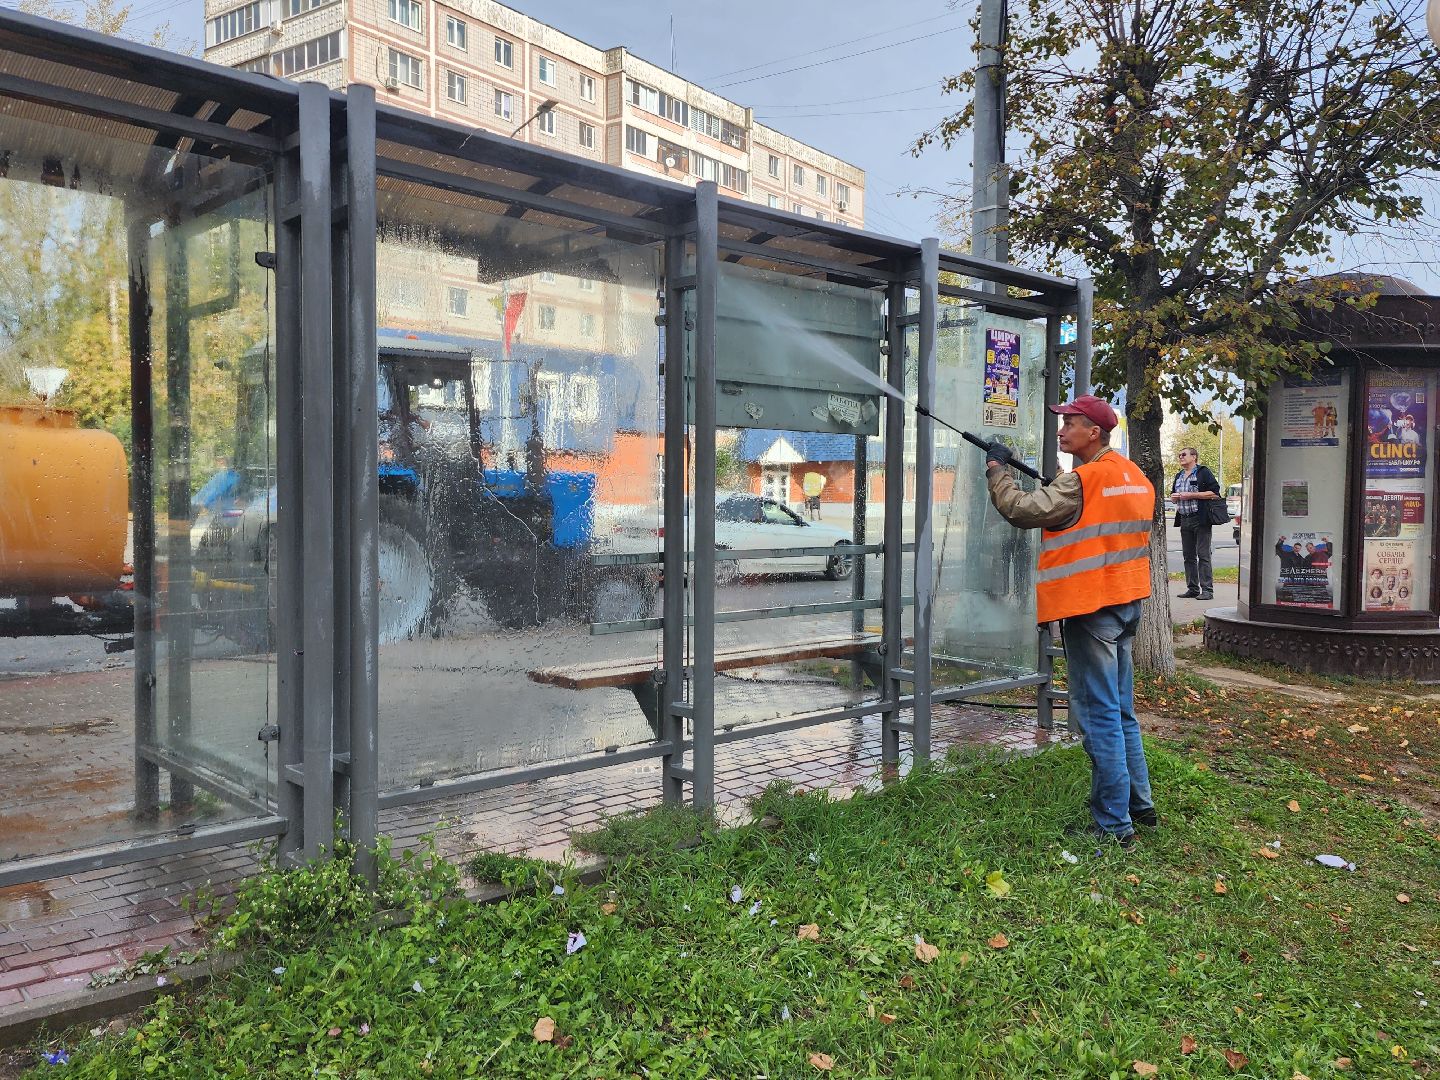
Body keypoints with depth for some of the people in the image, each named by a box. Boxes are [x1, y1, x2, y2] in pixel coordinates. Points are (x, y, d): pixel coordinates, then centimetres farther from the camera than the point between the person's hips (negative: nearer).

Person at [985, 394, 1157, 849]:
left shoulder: (1080, 481, -17)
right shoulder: (1136, 478, 11)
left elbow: (1020, 509, -19)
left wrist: (996, 468, -4)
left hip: (1091, 608, -9)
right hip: (1128, 602, 9)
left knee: (1098, 716, -4)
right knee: (1121, 712, 19)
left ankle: (1114, 824, 1)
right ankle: (1139, 804, 28)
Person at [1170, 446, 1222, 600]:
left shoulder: (1203, 472, -3)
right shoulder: (1179, 476, 19)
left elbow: (1215, 493, -12)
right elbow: (1172, 495, 30)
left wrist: (1192, 495, -15)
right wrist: (1174, 496, 5)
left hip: (1200, 520, -7)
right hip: (1184, 520, 7)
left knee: (1203, 555, -8)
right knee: (1188, 556, 9)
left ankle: (1207, 590, -7)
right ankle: (1192, 589, 15)